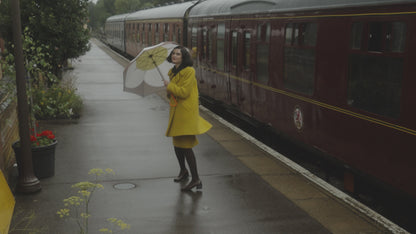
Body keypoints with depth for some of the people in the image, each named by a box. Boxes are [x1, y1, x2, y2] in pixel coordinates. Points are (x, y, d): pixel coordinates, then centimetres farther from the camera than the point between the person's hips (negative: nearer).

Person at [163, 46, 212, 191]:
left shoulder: (189, 71, -13)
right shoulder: (173, 72, 14)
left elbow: (184, 92, -21)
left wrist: (169, 85, -10)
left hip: (186, 111, -9)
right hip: (176, 111, 9)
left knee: (186, 145, -10)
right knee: (177, 144, 17)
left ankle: (196, 180, -3)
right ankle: (183, 171, 38)